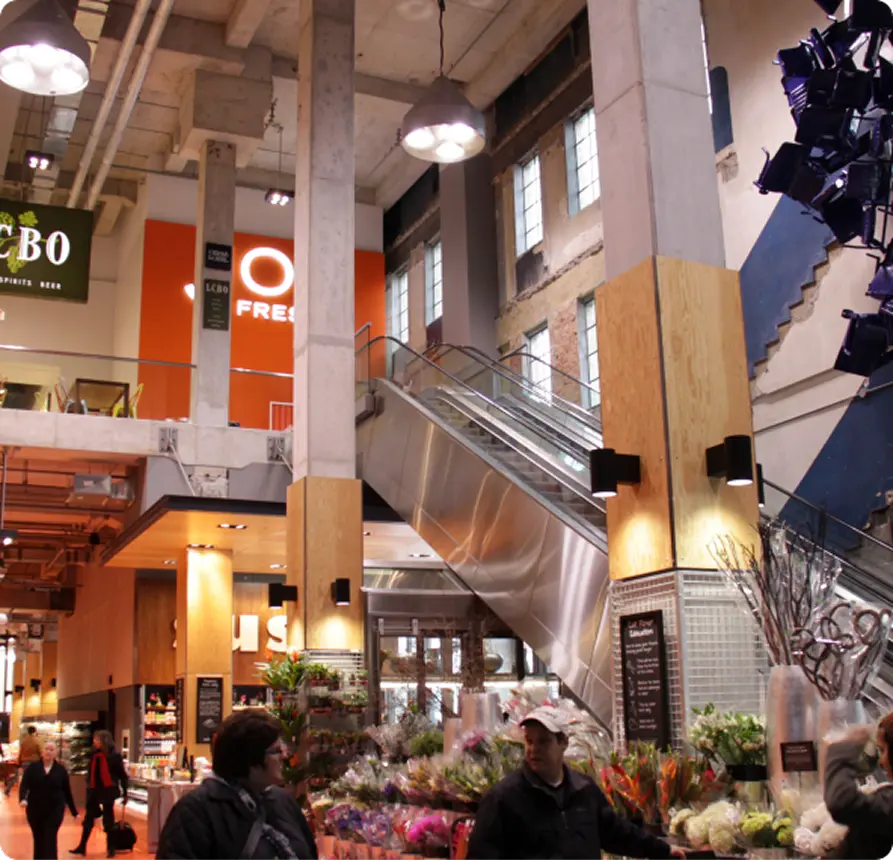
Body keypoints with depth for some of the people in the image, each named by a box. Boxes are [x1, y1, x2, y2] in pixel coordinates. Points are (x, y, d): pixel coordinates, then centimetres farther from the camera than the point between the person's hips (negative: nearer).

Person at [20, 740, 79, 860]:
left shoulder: (61, 770, 1)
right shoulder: (32, 767, 0)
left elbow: (67, 792, 6)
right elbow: (24, 785, -12)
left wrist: (74, 812, 8)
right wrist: (23, 799, -33)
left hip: (54, 811, -1)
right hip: (35, 810, 1)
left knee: (50, 841, -9)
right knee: (38, 840, 12)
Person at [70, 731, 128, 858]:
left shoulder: (114, 755, -12)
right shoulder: (94, 754, 3)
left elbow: (122, 775, -8)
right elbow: (90, 773, 10)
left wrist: (125, 793, -7)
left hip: (108, 790, -5)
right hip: (94, 790, 5)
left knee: (108, 820, 4)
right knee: (88, 819, 9)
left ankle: (110, 848, 15)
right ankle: (82, 847, 18)